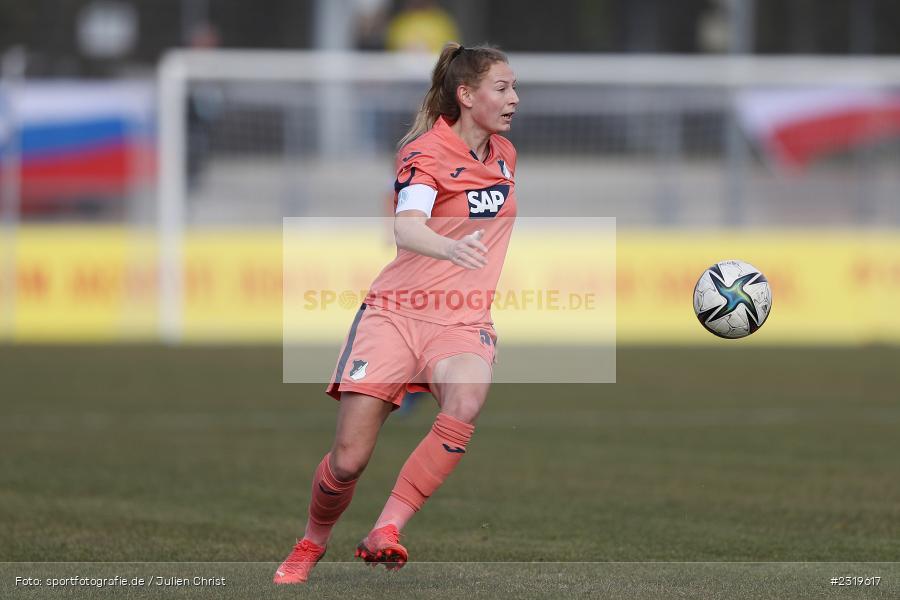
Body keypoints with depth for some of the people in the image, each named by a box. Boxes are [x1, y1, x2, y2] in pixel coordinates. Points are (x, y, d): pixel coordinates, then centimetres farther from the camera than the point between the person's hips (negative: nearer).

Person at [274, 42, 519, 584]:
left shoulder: (504, 154, 10)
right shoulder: (427, 152, -11)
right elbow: (406, 230, -31)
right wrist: (450, 247, -50)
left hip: (464, 322, 4)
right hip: (398, 311, -4)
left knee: (465, 406, -32)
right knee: (349, 458, -6)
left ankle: (385, 534, -29)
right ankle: (313, 542, 25)